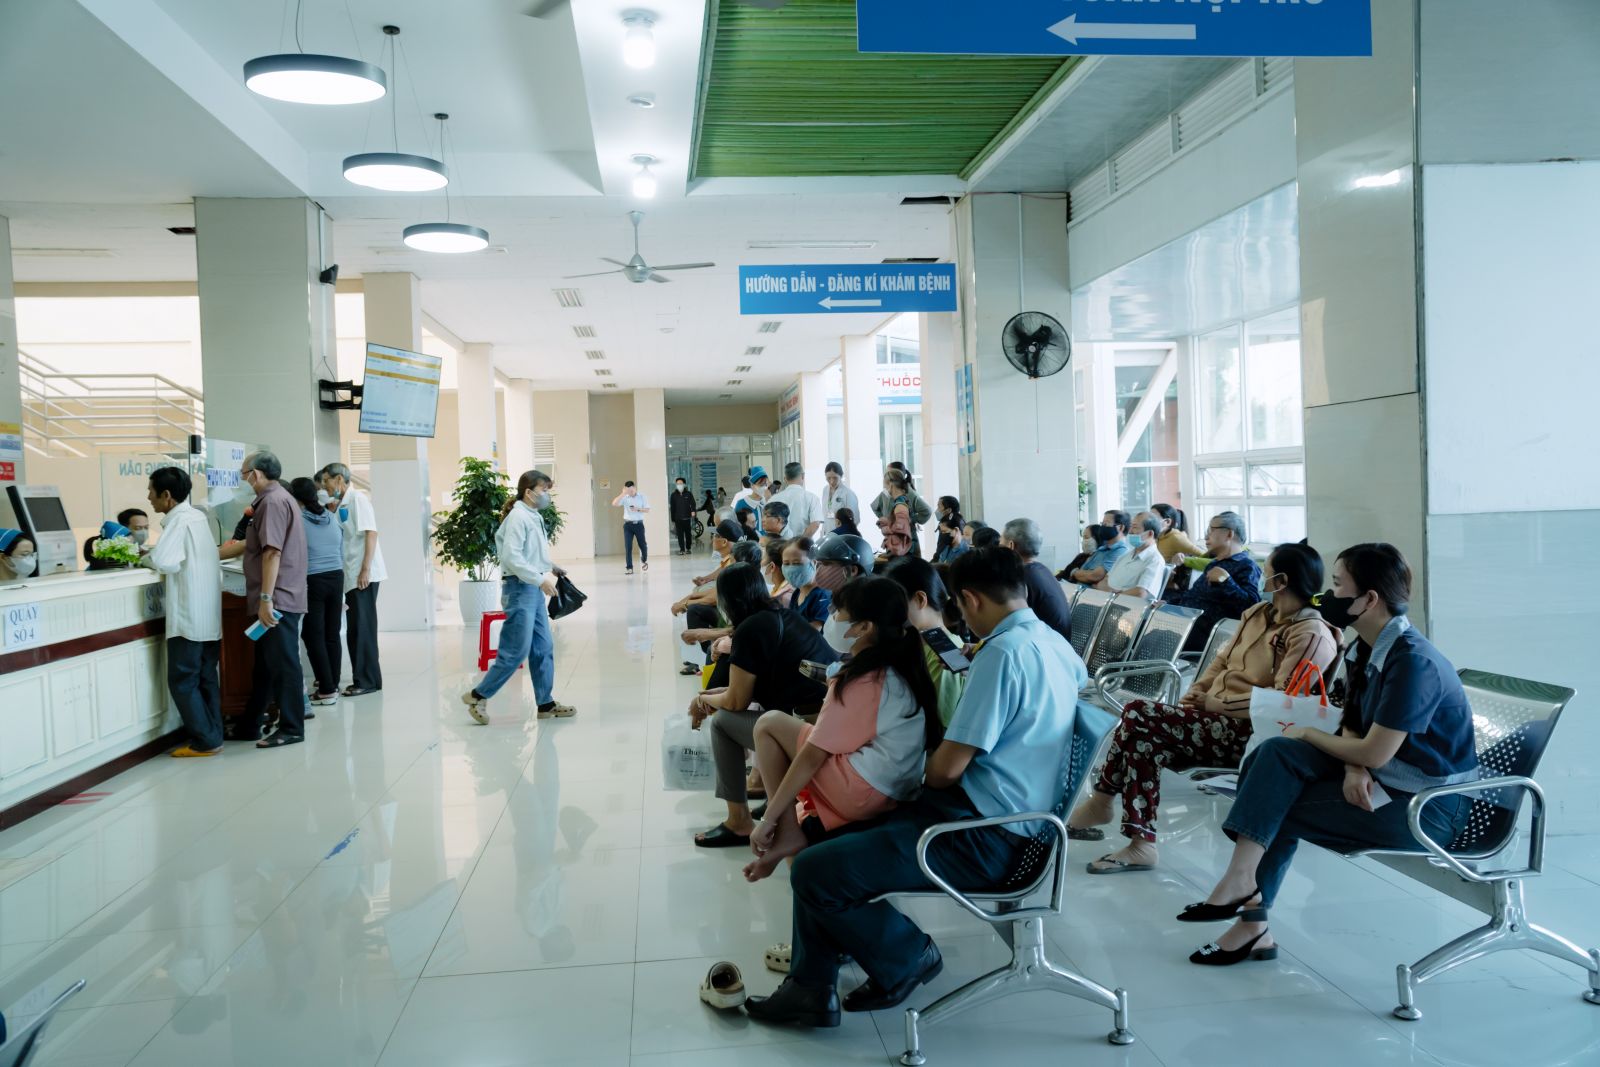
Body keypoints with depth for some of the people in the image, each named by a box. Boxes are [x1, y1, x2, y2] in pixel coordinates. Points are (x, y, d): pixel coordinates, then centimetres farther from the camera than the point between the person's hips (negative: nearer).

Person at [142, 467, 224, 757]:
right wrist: (155, 552, 12)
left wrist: (146, 557, -6)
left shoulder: (179, 520, -13)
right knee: (206, 678, 11)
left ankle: (205, 741, 0)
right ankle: (212, 736, 14)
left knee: (183, 681, -1)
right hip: (208, 614, 9)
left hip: (189, 617, -9)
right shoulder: (197, 516, 13)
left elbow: (163, 561, -26)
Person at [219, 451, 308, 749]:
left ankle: (292, 728, 2)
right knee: (267, 663, 15)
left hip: (277, 600, -10)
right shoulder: (276, 499, 19)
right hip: (276, 599, 10)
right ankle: (250, 724, 24)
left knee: (283, 664, -4)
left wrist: (266, 599, -24)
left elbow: (272, 553, -21)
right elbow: (249, 546, 25)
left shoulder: (272, 501, -13)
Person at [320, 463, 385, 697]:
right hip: (351, 576, 8)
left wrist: (365, 569, -20)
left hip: (364, 575, -8)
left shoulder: (358, 498, -7)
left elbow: (371, 533, -15)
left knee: (362, 628, -5)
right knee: (354, 630, 9)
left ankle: (368, 680, -1)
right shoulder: (342, 504, 16)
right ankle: (362, 678, 15)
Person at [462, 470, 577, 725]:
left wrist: (548, 568, 7)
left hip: (533, 589, 10)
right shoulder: (518, 516, -15)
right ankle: (478, 696, 7)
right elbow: (511, 556, -22)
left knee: (543, 649, 10)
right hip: (520, 589, -9)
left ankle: (546, 703, 16)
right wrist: (540, 578, -20)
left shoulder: (534, 517, 13)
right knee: (516, 651, -6)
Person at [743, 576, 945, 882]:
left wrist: (768, 819, -9)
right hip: (897, 795, 9)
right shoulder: (902, 669, 10)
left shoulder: (860, 681, -14)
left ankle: (788, 833, 0)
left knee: (769, 724, -1)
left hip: (862, 794, -9)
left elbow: (813, 755, -14)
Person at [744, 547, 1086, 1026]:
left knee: (813, 870, -15)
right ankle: (810, 987, 13)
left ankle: (908, 958, 9)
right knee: (825, 839, 14)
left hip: (984, 838, -10)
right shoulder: (1057, 644, 6)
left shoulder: (1002, 652, -20)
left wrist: (925, 775, 4)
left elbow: (948, 768, -21)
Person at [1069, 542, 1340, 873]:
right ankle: (1140, 844, -15)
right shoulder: (1258, 614, 17)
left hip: (1249, 732, -9)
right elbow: (1222, 661, 21)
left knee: (1140, 718, -23)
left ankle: (1101, 803, -12)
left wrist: (1218, 703, -18)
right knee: (1145, 740, -17)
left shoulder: (1312, 635, -11)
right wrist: (1196, 692, 2)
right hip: (1215, 715, 9)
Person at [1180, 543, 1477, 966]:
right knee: (1274, 753, -10)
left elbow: (1375, 753, -24)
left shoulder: (1413, 662, -24)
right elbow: (1353, 726, 9)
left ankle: (1249, 909, 0)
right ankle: (1242, 883, -13)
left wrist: (1308, 734, -8)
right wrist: (1354, 768, -14)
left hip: (1428, 807, -8)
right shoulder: (1370, 649, 5)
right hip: (1381, 779, 8)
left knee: (1281, 807, -17)